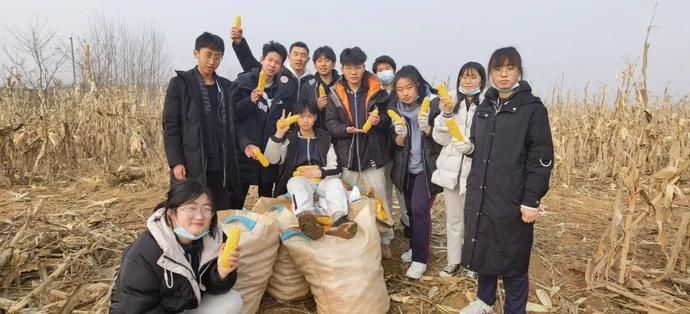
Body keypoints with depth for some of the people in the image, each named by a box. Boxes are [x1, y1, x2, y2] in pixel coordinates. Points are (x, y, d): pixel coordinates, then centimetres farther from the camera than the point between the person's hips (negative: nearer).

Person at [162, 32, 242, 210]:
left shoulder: (226, 87, 14)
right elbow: (170, 126, -4)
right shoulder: (180, 84, 1)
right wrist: (175, 162, -12)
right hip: (191, 167, -4)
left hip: (221, 167, 4)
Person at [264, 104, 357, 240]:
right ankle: (305, 218, -69)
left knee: (336, 182, -33)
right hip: (299, 179, -1)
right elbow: (272, 159, -3)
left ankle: (339, 219, -63)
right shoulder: (289, 138, 15)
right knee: (296, 183, -37)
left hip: (322, 179, 1)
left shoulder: (324, 138, 16)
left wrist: (319, 172, -12)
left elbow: (335, 168, 9)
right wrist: (279, 134, -14)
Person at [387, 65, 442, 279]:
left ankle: (420, 259, 1)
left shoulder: (433, 104, -11)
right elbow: (396, 144, 1)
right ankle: (415, 247, 32)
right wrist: (401, 135, -21)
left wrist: (427, 129, -27)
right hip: (406, 167, 4)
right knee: (411, 209, 12)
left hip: (427, 166, -4)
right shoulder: (394, 108, 1)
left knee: (420, 209, -10)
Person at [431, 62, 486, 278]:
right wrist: (446, 114, -12)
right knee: (453, 220, 16)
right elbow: (441, 139, 1)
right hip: (451, 169, 4)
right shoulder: (452, 102, 4)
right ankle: (454, 262, 33)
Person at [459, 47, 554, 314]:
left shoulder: (533, 109, -7)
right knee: (481, 250, 16)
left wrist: (531, 201, -15)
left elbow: (541, 159, -10)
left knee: (512, 258, 6)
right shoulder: (484, 108, 11)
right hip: (480, 197, 6)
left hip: (512, 200, -5)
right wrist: (469, 147, -2)